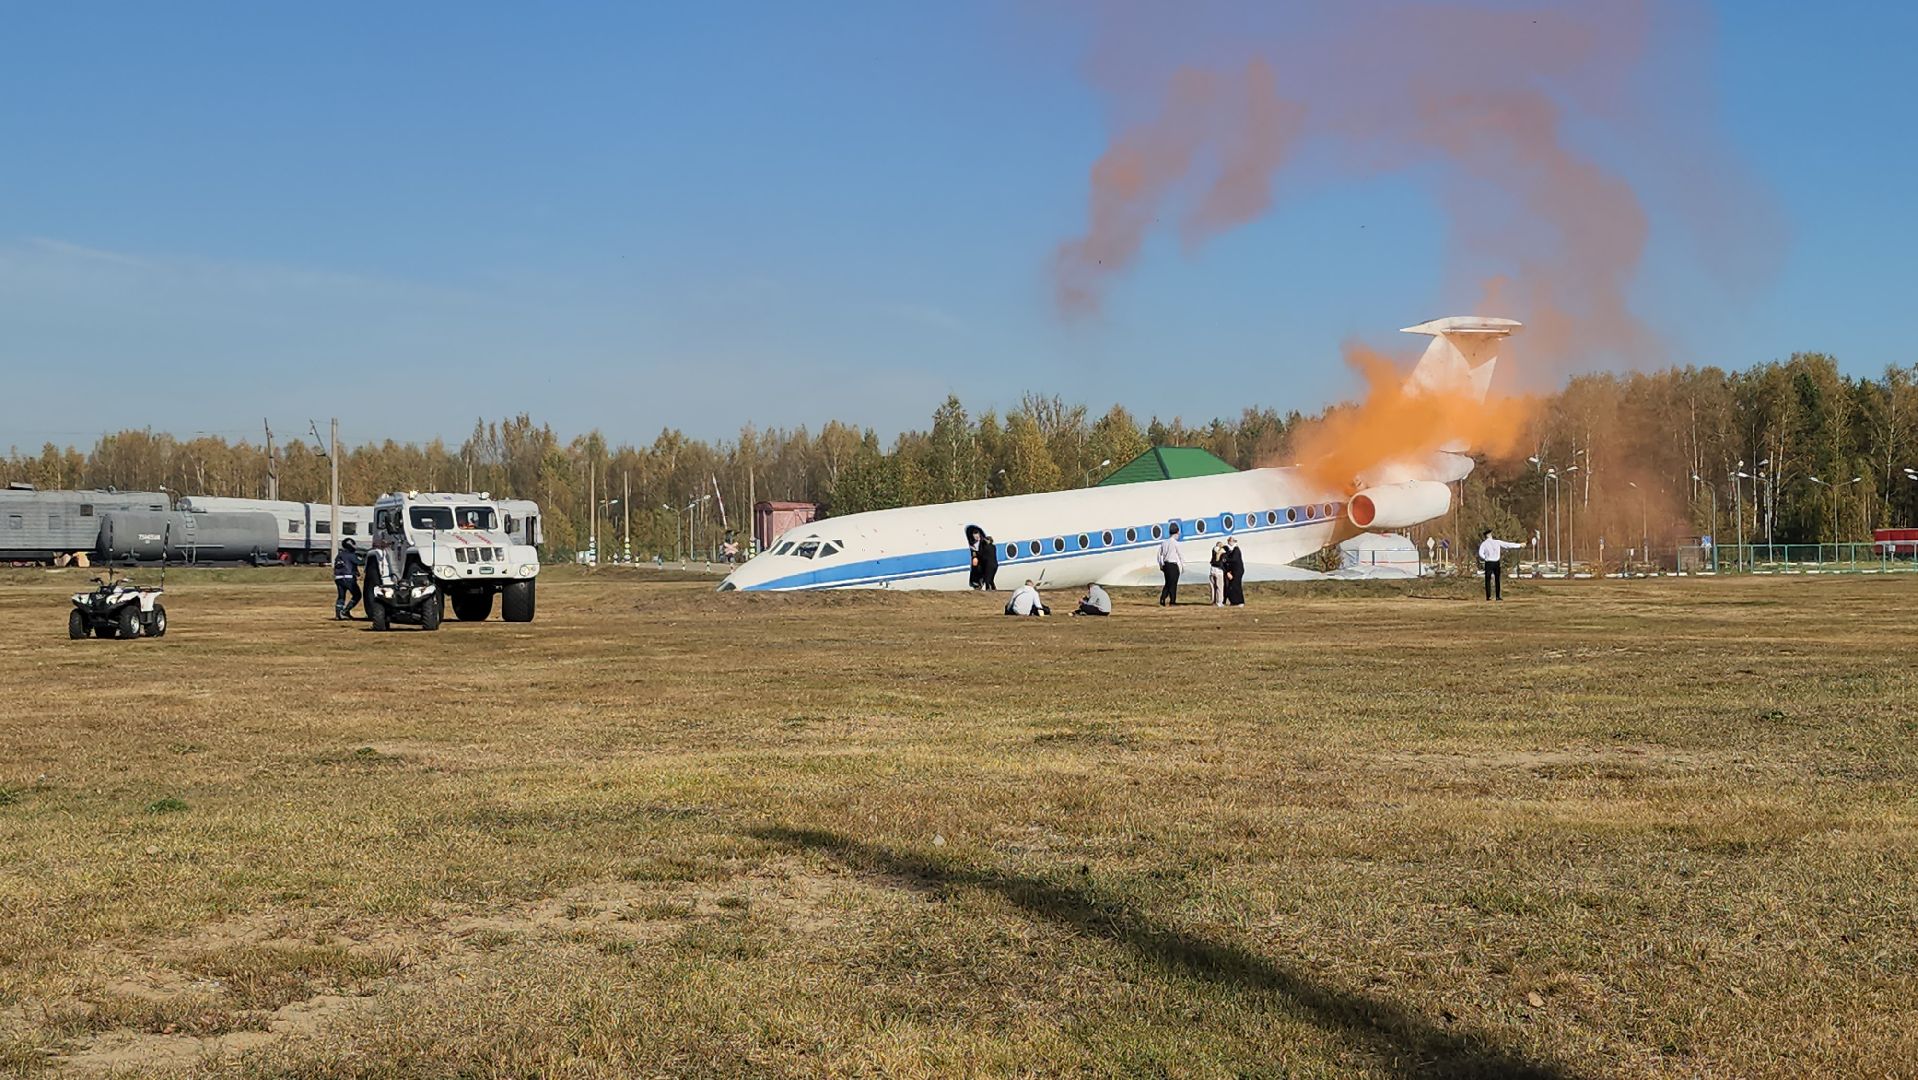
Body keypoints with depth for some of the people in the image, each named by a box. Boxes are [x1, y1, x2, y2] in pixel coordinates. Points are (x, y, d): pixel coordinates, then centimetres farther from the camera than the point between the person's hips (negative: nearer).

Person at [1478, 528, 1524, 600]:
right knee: (1497, 579, 9)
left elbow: (1481, 553, -17)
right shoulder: (1497, 542, 2)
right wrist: (1520, 545, 14)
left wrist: (1485, 558, 2)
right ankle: (1498, 596, 5)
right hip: (1496, 563, 2)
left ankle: (1488, 596, -4)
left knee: (1488, 580, 2)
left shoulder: (1484, 543, -4)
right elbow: (1508, 544, 6)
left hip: (1488, 563, -2)